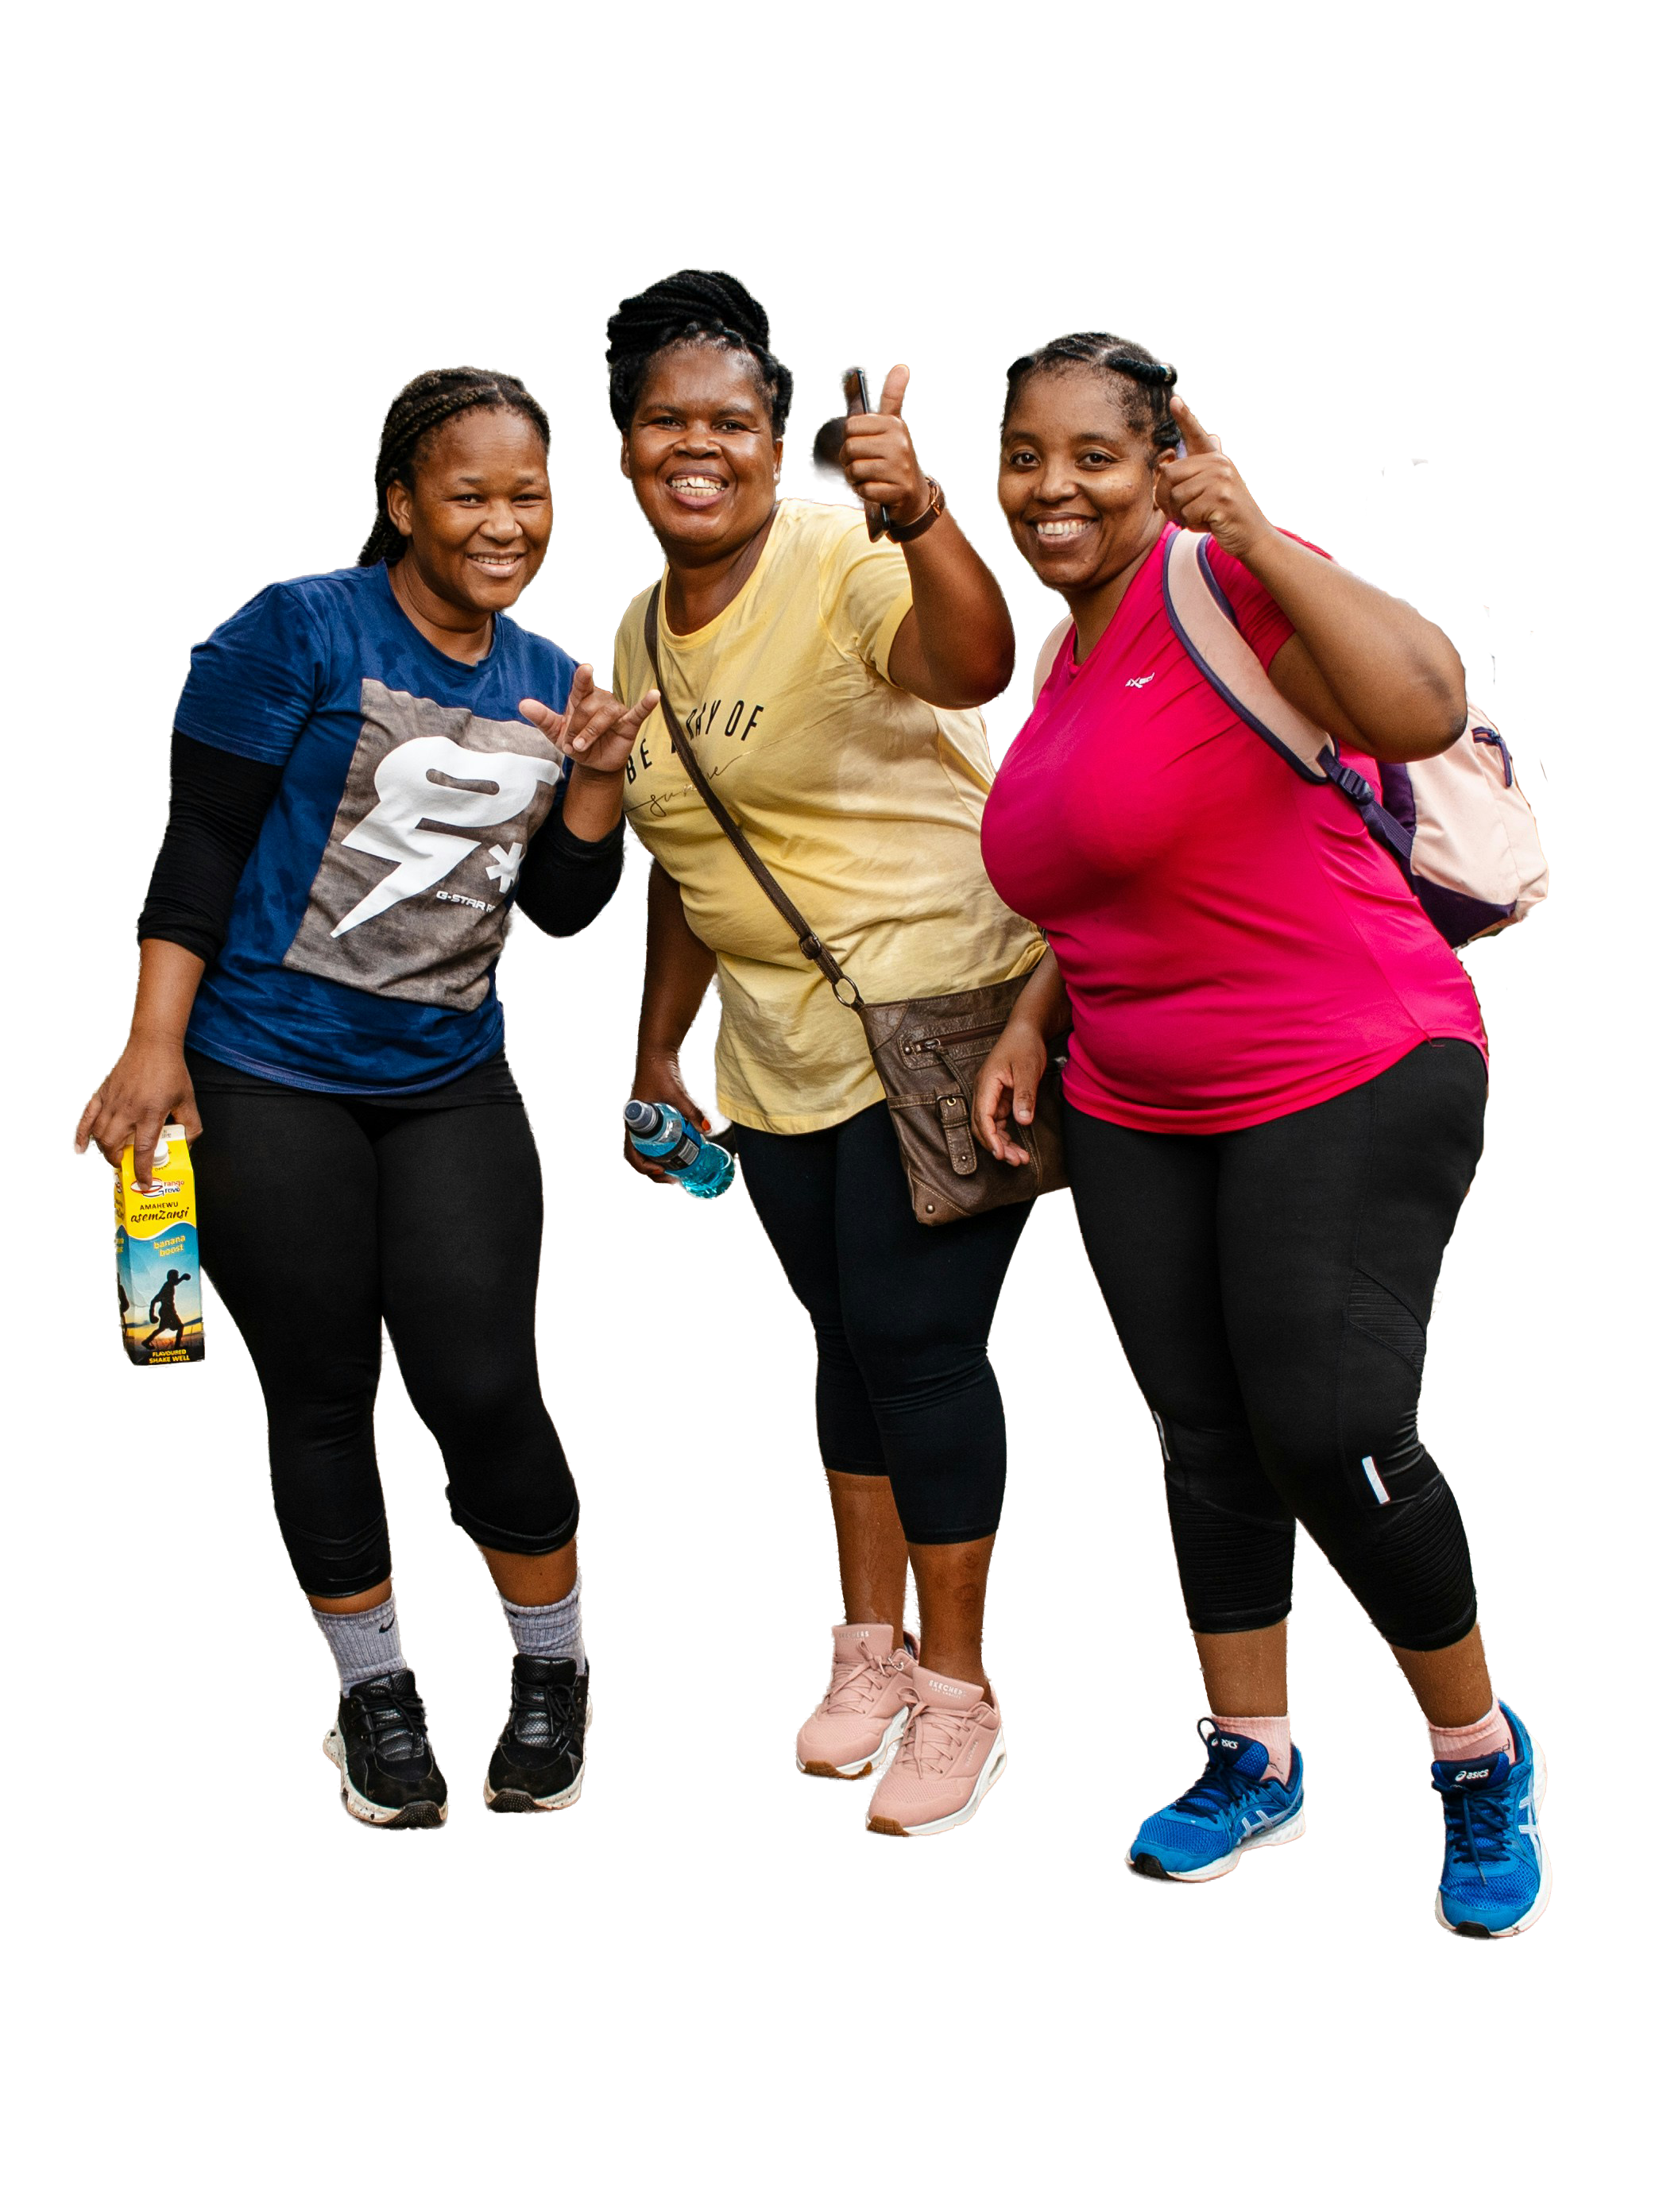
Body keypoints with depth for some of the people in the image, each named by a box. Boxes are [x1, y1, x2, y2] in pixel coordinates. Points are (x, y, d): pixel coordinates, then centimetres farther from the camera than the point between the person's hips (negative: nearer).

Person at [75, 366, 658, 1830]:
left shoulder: (542, 679, 9)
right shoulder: (301, 633, -7)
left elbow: (563, 909, 11)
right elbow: (201, 844, -8)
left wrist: (596, 777, -6)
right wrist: (156, 1045, -13)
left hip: (451, 1088, 3)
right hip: (271, 1082, -3)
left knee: (484, 1388, -4)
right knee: (322, 1395, 6)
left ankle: (553, 1669, 18)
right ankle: (373, 1683, 24)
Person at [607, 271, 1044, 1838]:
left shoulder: (845, 566, -15)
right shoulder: (646, 631, 9)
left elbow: (972, 666, -38)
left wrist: (919, 519, -56)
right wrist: (657, 1044, 22)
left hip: (939, 1011, -7)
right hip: (780, 1046, 7)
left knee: (915, 1341, -6)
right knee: (846, 1335, 14)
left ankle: (956, 1692, 7)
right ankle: (871, 1644, 28)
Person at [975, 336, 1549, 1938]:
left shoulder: (1221, 588, -15)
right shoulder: (1065, 663, 11)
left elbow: (1421, 708, -33)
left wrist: (1252, 529, -30)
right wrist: (1033, 1019, 11)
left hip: (1351, 1082, -8)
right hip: (1138, 1112, 8)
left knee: (1329, 1435, -10)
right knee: (1203, 1433, 10)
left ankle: (1482, 1753, 14)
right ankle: (1252, 1763, 26)